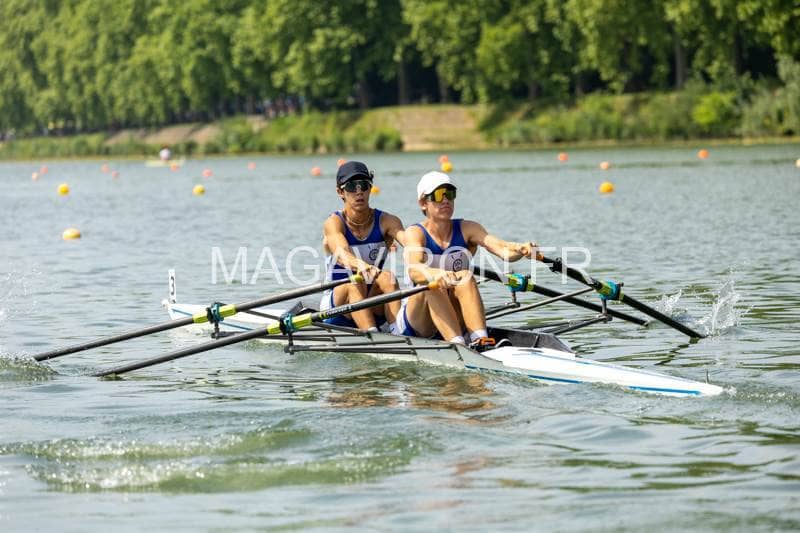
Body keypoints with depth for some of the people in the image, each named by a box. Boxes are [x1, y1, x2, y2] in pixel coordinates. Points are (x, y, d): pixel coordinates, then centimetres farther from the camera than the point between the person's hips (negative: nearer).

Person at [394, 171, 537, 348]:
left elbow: (502, 248, -19)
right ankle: (457, 344, -47)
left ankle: (479, 339, -43)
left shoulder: (467, 229, 0)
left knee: (465, 277, -24)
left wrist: (521, 249, -43)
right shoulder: (415, 233, -7)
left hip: (456, 322, 2)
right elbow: (413, 270, -28)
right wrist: (435, 274, -51)